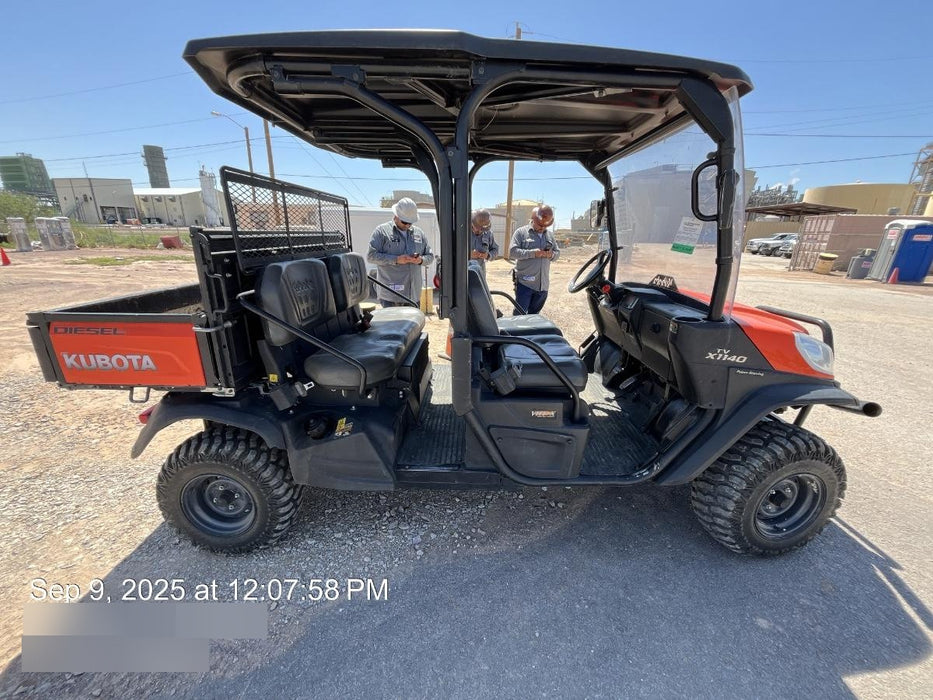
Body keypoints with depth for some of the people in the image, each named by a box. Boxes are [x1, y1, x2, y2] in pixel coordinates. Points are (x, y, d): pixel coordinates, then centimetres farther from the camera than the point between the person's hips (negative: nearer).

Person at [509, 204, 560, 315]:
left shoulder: (550, 235, 15)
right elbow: (512, 252, -11)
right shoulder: (521, 232, -1)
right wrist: (533, 253, -18)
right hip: (524, 282, -5)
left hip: (543, 284, 5)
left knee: (534, 315, 14)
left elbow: (558, 252, 19)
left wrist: (551, 255, -5)